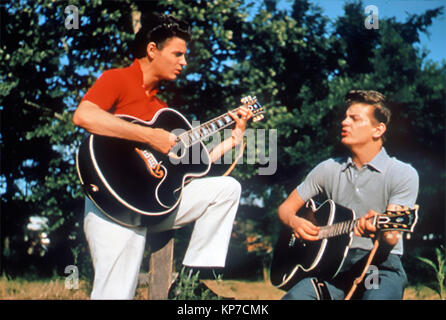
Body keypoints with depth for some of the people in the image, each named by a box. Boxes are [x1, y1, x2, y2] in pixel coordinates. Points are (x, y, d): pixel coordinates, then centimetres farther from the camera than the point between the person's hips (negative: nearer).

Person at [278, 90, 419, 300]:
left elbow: (391, 238, -11)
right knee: (294, 297, -28)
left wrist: (377, 230, -35)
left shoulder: (403, 174, -2)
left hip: (382, 265, -2)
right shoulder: (328, 169, 11)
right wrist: (294, 222, -7)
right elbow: (286, 208, 16)